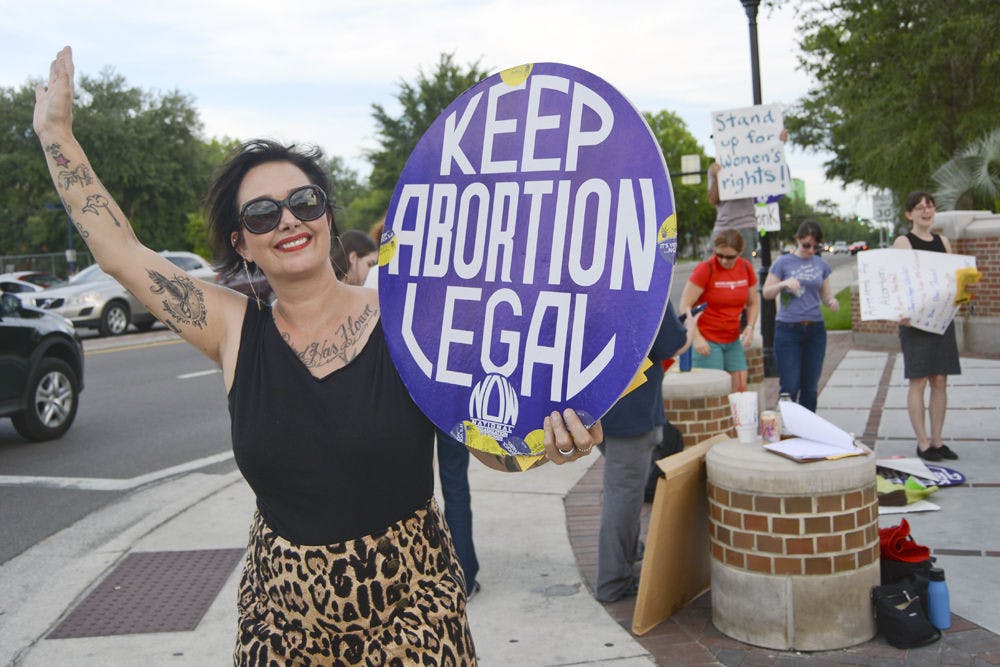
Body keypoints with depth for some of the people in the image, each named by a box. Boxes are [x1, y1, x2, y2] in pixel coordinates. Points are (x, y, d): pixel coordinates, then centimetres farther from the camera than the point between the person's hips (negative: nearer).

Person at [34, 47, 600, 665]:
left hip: (410, 606, -1)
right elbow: (119, 250, 4)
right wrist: (56, 130, 9)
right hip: (281, 611, 2)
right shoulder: (237, 331, -2)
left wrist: (551, 439, -27)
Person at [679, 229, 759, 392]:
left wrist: (749, 327, 0)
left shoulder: (746, 268, 4)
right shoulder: (705, 269, -12)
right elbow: (685, 305, -13)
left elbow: (753, 302, 17)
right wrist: (696, 337, -19)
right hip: (707, 341, -6)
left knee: (741, 389, 4)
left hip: (733, 340, 6)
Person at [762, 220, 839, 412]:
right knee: (790, 386, -6)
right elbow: (766, 293, 1)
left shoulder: (821, 265, 10)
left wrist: (832, 302, -6)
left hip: (815, 330, 4)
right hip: (788, 329, -3)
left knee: (811, 387, 7)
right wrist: (783, 284, -18)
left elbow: (825, 294, 16)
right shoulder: (783, 263, 0)